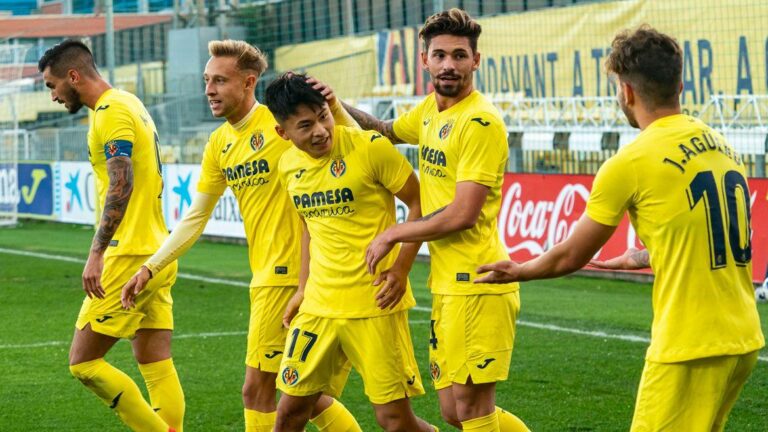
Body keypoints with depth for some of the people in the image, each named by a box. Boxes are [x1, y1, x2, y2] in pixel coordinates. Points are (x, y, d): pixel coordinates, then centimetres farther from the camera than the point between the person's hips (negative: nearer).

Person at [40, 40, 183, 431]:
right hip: (157, 251, 10)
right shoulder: (131, 104, 18)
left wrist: (97, 253, -27)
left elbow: (121, 185, -24)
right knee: (156, 366, 7)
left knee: (83, 361, -5)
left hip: (129, 257, -10)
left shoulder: (110, 112, -12)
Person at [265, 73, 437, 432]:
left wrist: (401, 267, -16)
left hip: (374, 303, -5)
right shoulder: (288, 166, 5)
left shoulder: (371, 148, -13)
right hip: (319, 305, 5)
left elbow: (419, 203, -7)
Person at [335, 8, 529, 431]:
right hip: (447, 283, 9)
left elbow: (462, 215, -19)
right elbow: (384, 132, 32)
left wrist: (392, 235, -7)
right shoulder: (430, 110, 12)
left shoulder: (481, 122, -15)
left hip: (476, 284, -9)